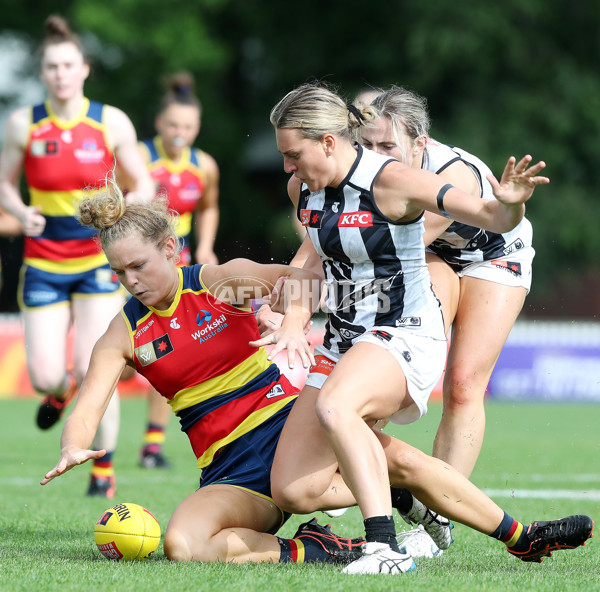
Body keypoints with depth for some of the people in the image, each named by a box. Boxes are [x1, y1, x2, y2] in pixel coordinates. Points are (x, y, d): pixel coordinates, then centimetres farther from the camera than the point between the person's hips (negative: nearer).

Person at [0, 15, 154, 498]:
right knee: (45, 377, -5)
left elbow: (143, 184, 4)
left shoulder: (111, 122, -5)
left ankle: (104, 468, 6)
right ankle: (62, 391, 35)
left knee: (93, 370, -13)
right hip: (44, 263, 1)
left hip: (99, 261, -1)